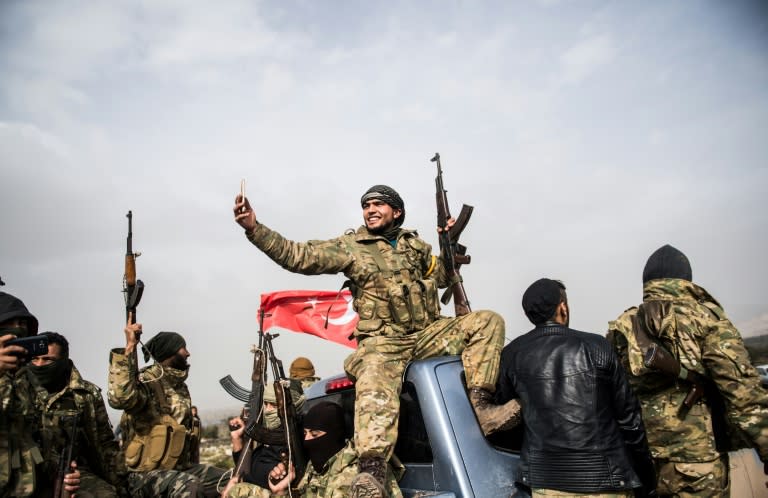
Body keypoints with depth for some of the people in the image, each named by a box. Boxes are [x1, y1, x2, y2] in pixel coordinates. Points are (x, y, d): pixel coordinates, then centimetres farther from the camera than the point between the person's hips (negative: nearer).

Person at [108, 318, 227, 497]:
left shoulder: (180, 385, 12)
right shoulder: (147, 381, -14)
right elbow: (119, 397, -37)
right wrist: (130, 347, -35)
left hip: (180, 468, 8)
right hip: (146, 474, -8)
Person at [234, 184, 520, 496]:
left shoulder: (416, 245, 17)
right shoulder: (349, 247, 4)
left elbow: (444, 277, 29)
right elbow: (296, 256, -5)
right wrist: (255, 229, -17)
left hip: (427, 334, 5)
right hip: (383, 342, -4)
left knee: (487, 321, -12)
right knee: (375, 389, -36)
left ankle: (479, 406, -22)